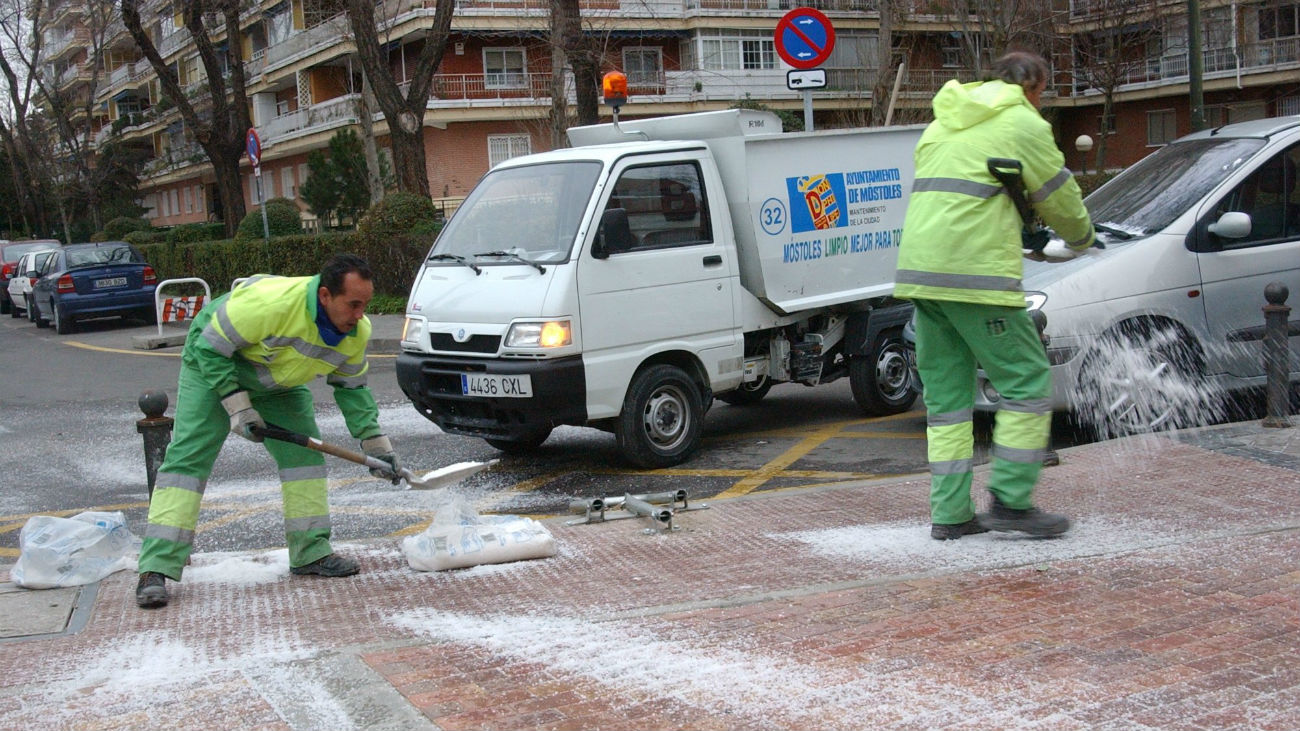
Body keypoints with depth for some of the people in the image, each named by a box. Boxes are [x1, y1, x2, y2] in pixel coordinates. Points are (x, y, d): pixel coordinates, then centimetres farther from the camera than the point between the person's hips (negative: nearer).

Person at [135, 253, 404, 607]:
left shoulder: (357, 332, -18)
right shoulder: (270, 301, -40)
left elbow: (351, 387, 0)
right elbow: (210, 347, -28)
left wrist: (375, 443, -4)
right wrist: (237, 405, -29)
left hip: (278, 386, 6)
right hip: (211, 368, -6)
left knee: (304, 451, -2)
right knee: (188, 457, -14)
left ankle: (311, 552, 10)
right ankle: (156, 568, -14)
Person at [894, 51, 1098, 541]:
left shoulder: (942, 124, 25)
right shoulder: (1023, 123, 3)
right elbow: (1060, 200, 8)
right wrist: (1081, 239, 29)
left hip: (918, 272, 8)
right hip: (975, 272, -7)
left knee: (946, 392, 11)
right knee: (1027, 381, 2)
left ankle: (950, 513, 11)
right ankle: (1011, 501, 1)